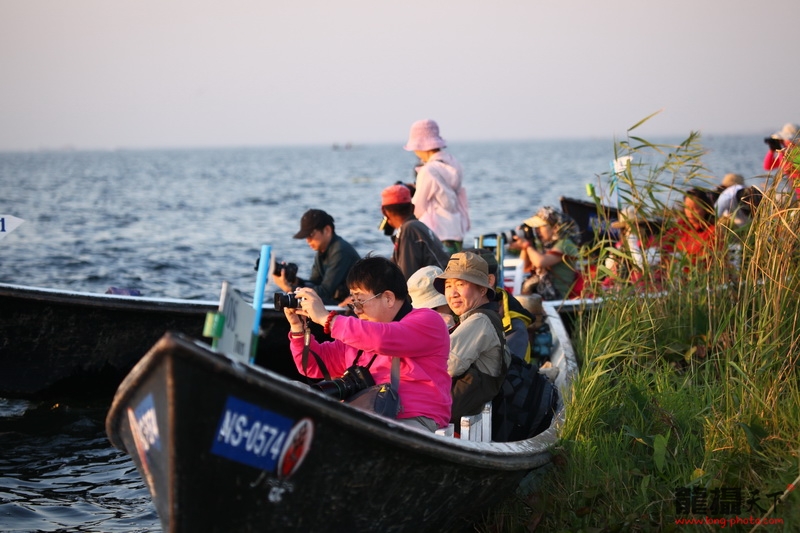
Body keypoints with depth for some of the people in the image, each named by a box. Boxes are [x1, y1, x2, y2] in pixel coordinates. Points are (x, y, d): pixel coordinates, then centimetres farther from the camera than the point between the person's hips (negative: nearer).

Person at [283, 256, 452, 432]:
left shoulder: (427, 320, 1)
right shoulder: (357, 333, 24)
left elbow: (382, 339, -19)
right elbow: (314, 366, 28)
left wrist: (325, 318, -14)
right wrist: (297, 326, 11)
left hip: (413, 422, -7)